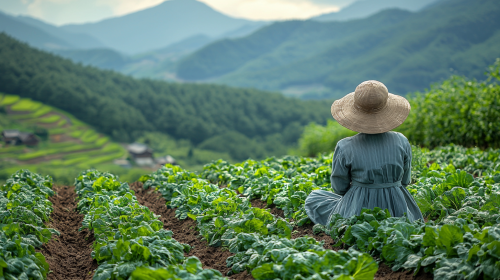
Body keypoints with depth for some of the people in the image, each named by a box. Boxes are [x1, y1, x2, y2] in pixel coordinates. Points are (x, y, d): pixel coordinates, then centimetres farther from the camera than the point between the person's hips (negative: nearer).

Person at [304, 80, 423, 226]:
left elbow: (339, 188, -4)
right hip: (397, 212, 3)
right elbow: (405, 181, 3)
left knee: (313, 198, 25)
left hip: (358, 210, -3)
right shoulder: (401, 142, -10)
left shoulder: (345, 148, -17)